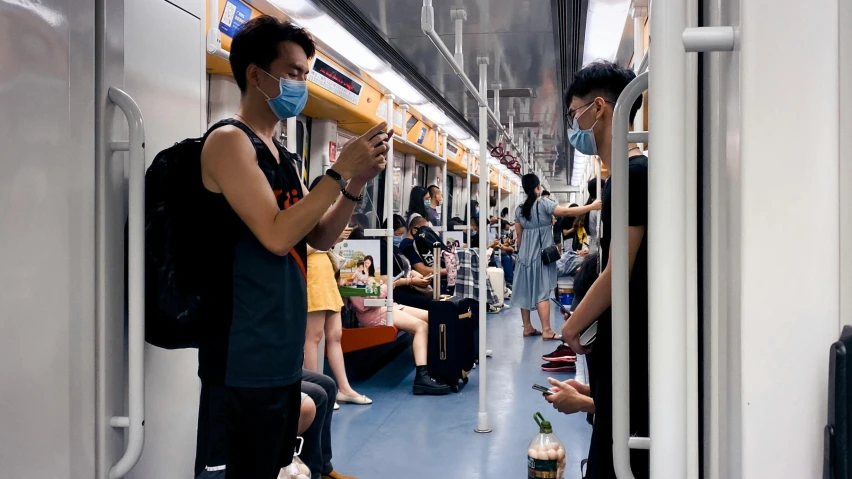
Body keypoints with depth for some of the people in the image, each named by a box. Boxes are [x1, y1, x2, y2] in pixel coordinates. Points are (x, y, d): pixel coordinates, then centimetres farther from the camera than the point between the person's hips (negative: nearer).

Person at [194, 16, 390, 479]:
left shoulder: (282, 156, 14)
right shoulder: (228, 140, -12)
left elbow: (319, 238, 14)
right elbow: (277, 235, -22)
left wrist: (356, 184, 0)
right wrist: (340, 170, -17)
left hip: (282, 352, 9)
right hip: (244, 359, -9)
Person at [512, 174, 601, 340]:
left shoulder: (519, 209, 6)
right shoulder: (543, 203, -10)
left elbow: (519, 236, 9)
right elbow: (566, 212, -19)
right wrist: (591, 206, -15)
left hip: (525, 256, 6)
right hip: (541, 255, -6)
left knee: (525, 291, 8)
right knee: (542, 292, -7)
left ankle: (527, 327, 12)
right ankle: (546, 330, -8)